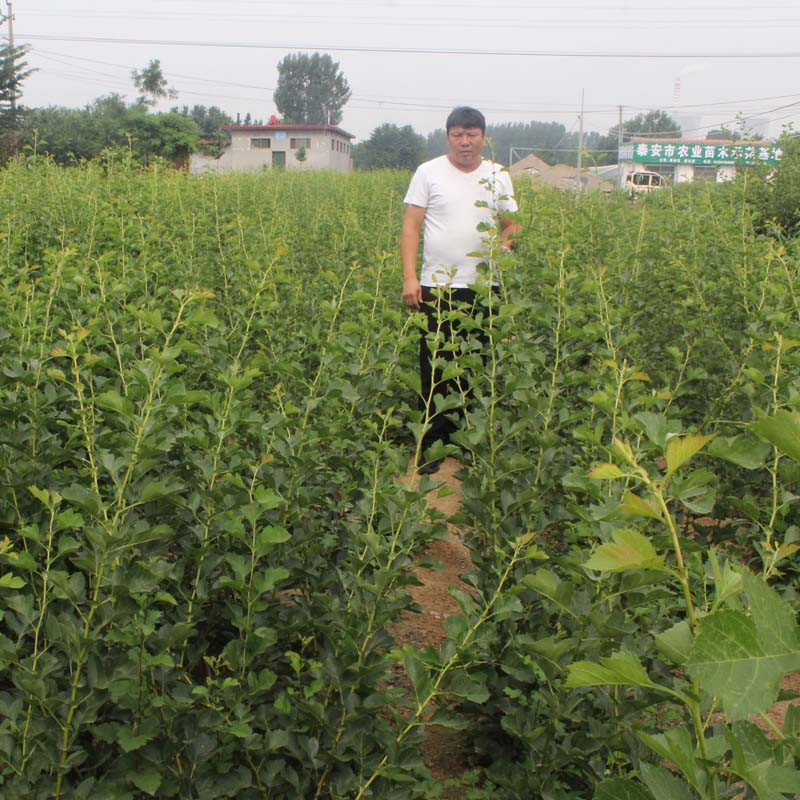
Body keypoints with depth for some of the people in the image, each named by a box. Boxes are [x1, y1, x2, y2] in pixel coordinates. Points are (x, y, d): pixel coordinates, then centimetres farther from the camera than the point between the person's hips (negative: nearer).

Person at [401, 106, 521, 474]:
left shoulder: (498, 176, 10)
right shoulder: (428, 172, 2)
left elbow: (512, 224, 14)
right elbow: (411, 226, -1)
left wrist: (507, 241, -11)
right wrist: (409, 277, -10)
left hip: (484, 289, 2)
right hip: (437, 287, -2)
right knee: (434, 370, 1)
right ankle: (431, 446, 12)